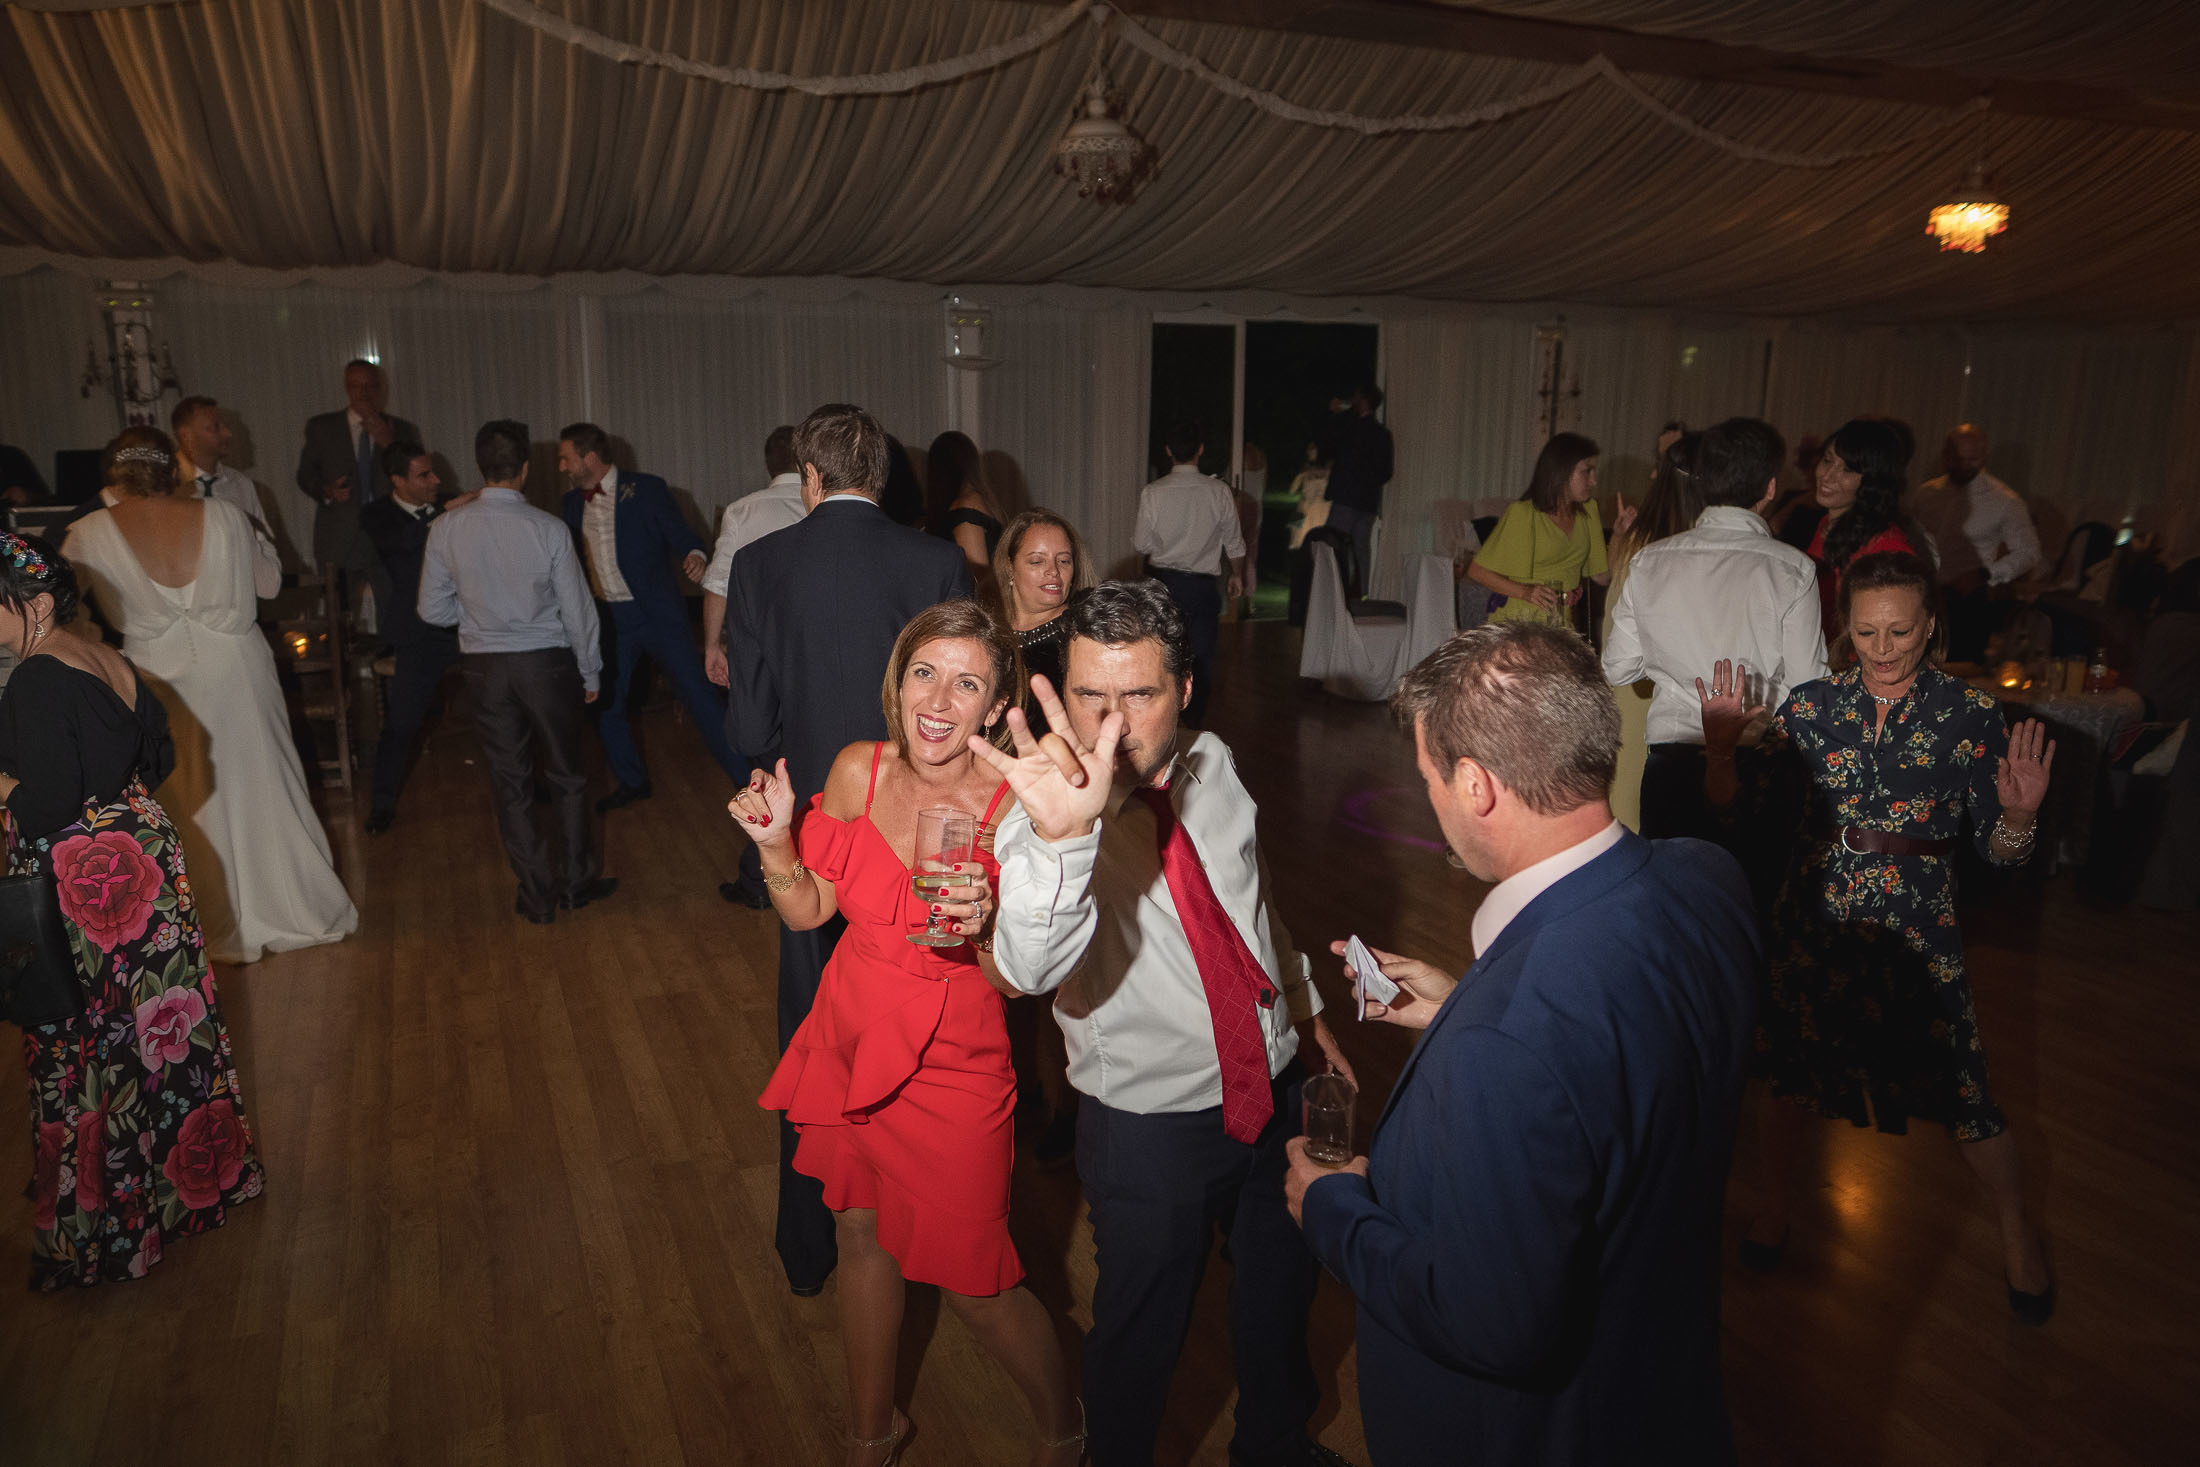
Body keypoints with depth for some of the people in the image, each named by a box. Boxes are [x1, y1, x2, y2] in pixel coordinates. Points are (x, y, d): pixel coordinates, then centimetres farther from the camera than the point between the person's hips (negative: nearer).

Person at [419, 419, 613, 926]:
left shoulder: (447, 529, -6)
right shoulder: (548, 528, -12)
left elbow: (433, 610, -1)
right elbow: (578, 609, -7)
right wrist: (590, 672, 5)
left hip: (485, 666, 2)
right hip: (547, 661, -1)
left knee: (510, 783, 11)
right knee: (566, 776, 15)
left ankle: (537, 896, 17)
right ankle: (577, 881, 24)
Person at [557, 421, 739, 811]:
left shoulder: (646, 489, -6)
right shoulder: (574, 503, 10)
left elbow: (680, 534, -10)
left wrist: (695, 556, -30)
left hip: (657, 613, -6)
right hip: (607, 619, 6)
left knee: (698, 694, -8)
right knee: (606, 703, 10)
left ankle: (745, 776, 0)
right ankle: (632, 782, 29)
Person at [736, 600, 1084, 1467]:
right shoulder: (859, 770, -10)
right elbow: (808, 910, 1)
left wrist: (986, 932, -36)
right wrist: (775, 839, -17)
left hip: (952, 1065, -4)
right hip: (851, 1038, 5)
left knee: (968, 1273, 7)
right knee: (862, 1238, 22)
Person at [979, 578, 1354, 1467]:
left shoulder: (1211, 764, -6)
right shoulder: (1043, 812, -25)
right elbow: (1030, 968, -45)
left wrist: (1306, 1006, 20)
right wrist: (1061, 835, -62)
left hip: (1274, 1085, 6)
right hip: (1153, 1120, -5)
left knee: (1282, 1291, 26)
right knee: (1141, 1334, 13)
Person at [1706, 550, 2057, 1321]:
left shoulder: (1970, 714, -7)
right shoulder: (1812, 704, -3)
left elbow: (2000, 851, -4)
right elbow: (1731, 802, -1)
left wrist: (2019, 812, -25)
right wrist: (1721, 748, -19)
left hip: (1917, 929, -1)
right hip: (1814, 917, 2)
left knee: (1959, 1086, 6)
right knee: (1792, 1069, 13)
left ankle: (2017, 1232, 35)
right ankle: (1776, 1206, 40)